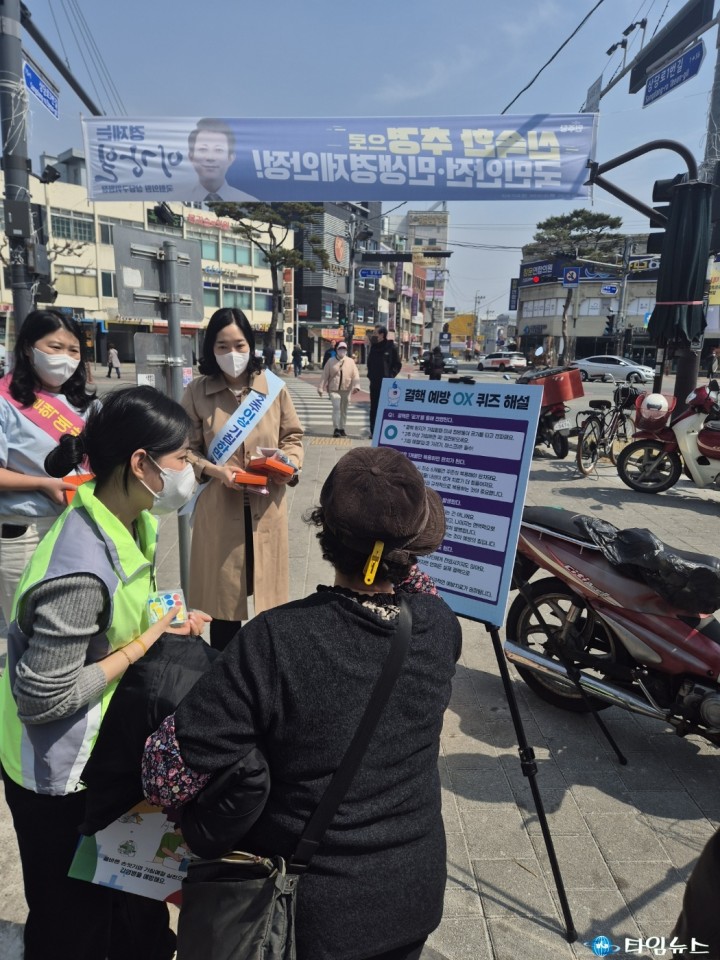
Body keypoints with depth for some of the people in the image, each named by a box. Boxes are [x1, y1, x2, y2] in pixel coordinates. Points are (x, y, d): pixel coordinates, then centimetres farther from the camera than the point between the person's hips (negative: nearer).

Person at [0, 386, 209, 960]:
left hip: (105, 749, 8)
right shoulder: (81, 570, -34)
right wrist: (141, 645, -23)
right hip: (60, 777, -7)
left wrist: (166, 617, -6)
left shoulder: (130, 519, -7)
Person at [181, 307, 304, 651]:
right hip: (219, 507, -1)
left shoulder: (273, 387, -1)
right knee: (224, 595, 11)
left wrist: (289, 465, -11)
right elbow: (186, 449, 0)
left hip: (267, 507, 1)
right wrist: (216, 471, -17)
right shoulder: (197, 392, -3)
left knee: (267, 593, 10)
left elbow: (293, 437, 8)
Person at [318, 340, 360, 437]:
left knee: (344, 410, 10)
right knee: (336, 407, -16)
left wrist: (356, 386, -17)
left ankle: (342, 429, 23)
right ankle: (336, 428, -13)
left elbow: (355, 375, -2)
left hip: (346, 390, 2)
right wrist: (321, 388, -1)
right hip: (334, 389, -2)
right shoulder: (331, 361, 3)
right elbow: (325, 375, 3)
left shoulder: (351, 361, 5)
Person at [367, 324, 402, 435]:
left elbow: (398, 365, -2)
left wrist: (390, 375, -11)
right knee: (374, 408, 7)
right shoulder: (373, 347, 11)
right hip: (374, 383, 5)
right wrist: (370, 375, 8)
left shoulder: (391, 347, -5)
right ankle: (373, 431, 12)